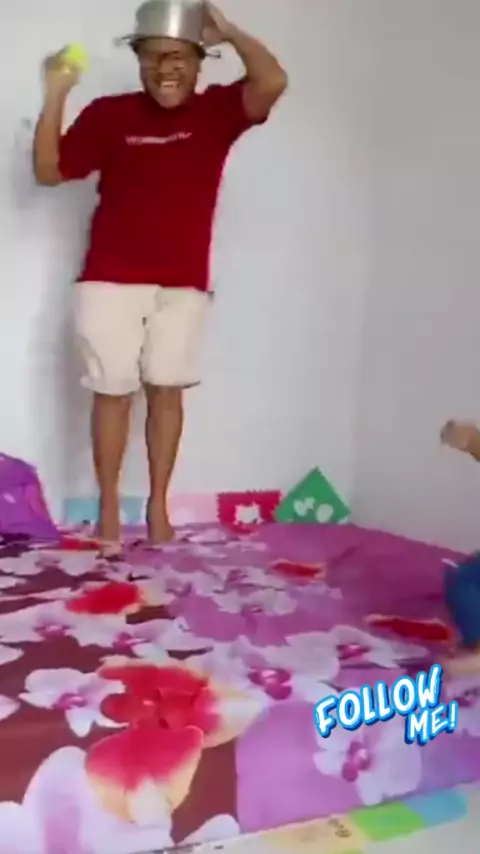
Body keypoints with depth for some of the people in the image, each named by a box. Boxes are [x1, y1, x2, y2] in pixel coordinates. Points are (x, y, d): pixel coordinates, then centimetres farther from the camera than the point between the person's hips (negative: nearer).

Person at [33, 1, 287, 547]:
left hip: (183, 284, 1)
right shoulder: (108, 115, 0)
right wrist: (55, 95, -8)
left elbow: (272, 82, -16)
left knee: (166, 391, 5)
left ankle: (158, 507, 17)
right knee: (113, 393, 1)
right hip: (111, 281, -1)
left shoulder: (215, 111, 1)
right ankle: (108, 509, 14)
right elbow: (48, 172, 0)